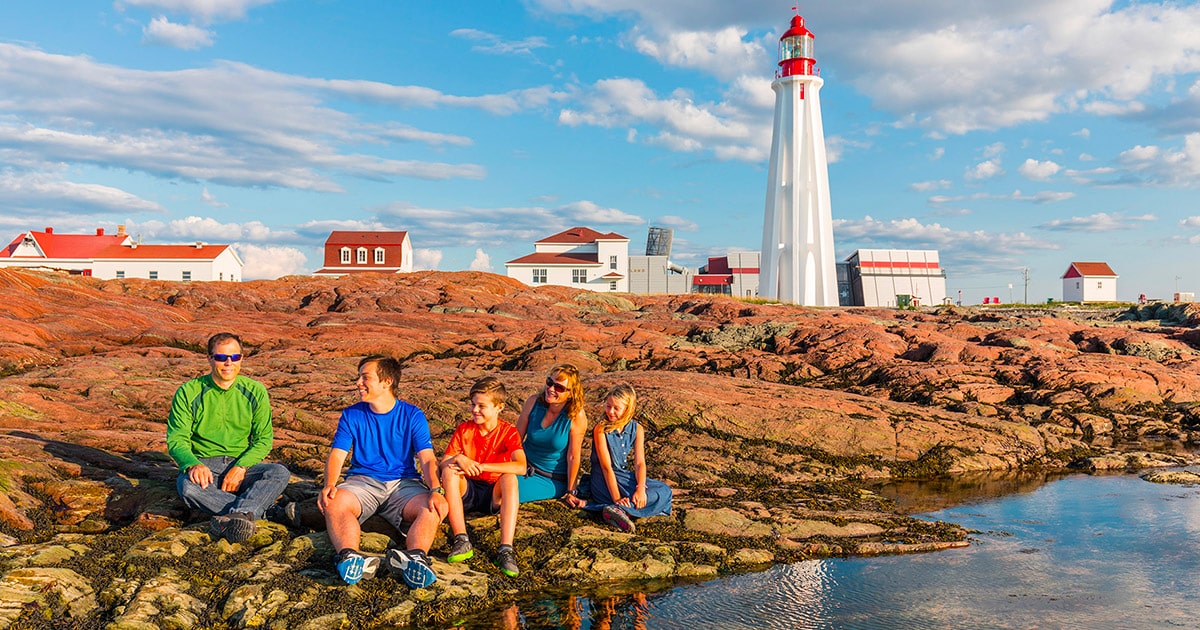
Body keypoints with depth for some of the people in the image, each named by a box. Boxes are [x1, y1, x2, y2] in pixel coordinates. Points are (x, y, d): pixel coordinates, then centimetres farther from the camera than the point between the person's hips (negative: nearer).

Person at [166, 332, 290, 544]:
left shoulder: (255, 392, 3)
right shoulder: (188, 393, 0)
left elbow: (264, 440, 3)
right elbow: (176, 439, -3)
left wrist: (240, 467, -16)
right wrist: (193, 465, -25)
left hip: (242, 465, 1)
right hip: (204, 465, -1)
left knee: (280, 473, -29)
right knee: (187, 486, -36)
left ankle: (237, 515, -47)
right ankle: (255, 511, -30)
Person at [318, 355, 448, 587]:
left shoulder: (413, 416, 4)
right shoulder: (351, 415, 9)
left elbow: (427, 459, -3)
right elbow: (337, 455, 1)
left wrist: (436, 490, -23)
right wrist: (329, 485, -21)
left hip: (403, 483, 0)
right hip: (362, 481, 1)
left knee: (434, 508, -30)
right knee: (335, 502, -32)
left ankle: (415, 556, -56)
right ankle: (350, 556, -56)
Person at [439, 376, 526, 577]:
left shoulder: (508, 432, -7)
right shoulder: (464, 429, 0)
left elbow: (521, 467, -25)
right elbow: (443, 463, -6)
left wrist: (481, 466, -30)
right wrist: (458, 458, -30)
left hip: (494, 495, -2)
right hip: (467, 491, 2)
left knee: (510, 478, -33)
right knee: (450, 471, -27)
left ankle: (505, 549, -40)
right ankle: (461, 541, -34)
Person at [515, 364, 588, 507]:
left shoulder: (576, 416, -20)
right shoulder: (533, 402, -10)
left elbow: (573, 457, -13)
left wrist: (571, 492, -5)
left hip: (553, 480, -4)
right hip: (524, 467, 4)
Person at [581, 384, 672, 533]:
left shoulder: (637, 429, 0)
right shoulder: (601, 429, -15)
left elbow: (640, 462, -8)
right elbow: (606, 467, -20)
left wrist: (641, 488, -26)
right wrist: (616, 497, -28)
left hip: (625, 476, 7)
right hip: (605, 481, -7)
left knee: (664, 490, -9)